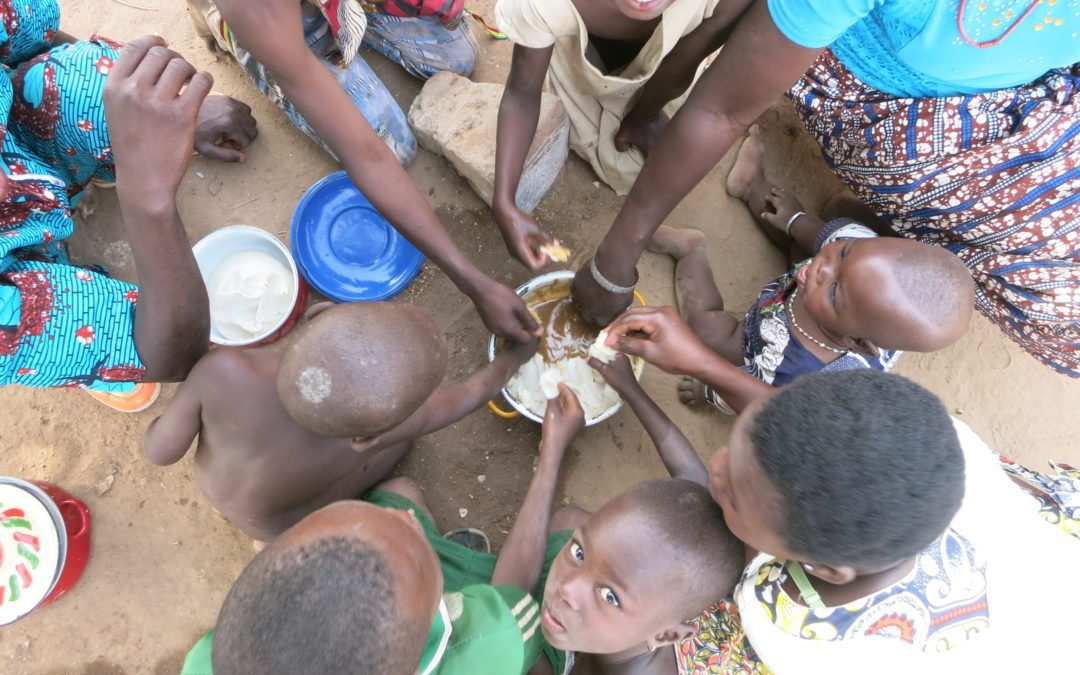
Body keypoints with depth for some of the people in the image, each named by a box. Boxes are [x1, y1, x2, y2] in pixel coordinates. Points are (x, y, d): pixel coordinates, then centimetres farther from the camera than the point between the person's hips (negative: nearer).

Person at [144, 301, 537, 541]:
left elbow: (160, 451, -21)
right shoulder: (363, 437, -42)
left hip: (212, 485, 3)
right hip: (279, 528, -2)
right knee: (404, 425, 3)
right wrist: (519, 352, -8)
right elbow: (469, 395, -25)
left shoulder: (223, 371, -42)